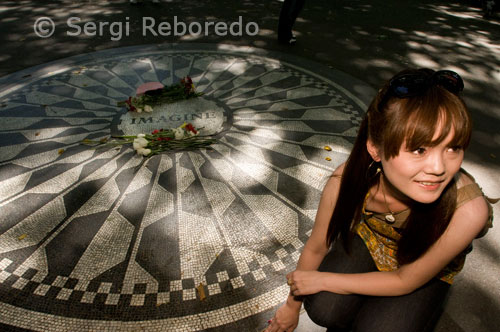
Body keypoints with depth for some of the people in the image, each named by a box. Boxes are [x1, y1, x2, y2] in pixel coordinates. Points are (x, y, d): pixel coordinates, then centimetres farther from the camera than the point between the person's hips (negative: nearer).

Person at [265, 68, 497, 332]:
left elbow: (405, 281, -22)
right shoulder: (347, 180, -34)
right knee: (323, 309, -19)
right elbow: (316, 248, -15)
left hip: (425, 271, 0)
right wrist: (292, 305, 1)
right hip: (368, 240, 1)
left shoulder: (468, 209, -39)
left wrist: (321, 280, -18)